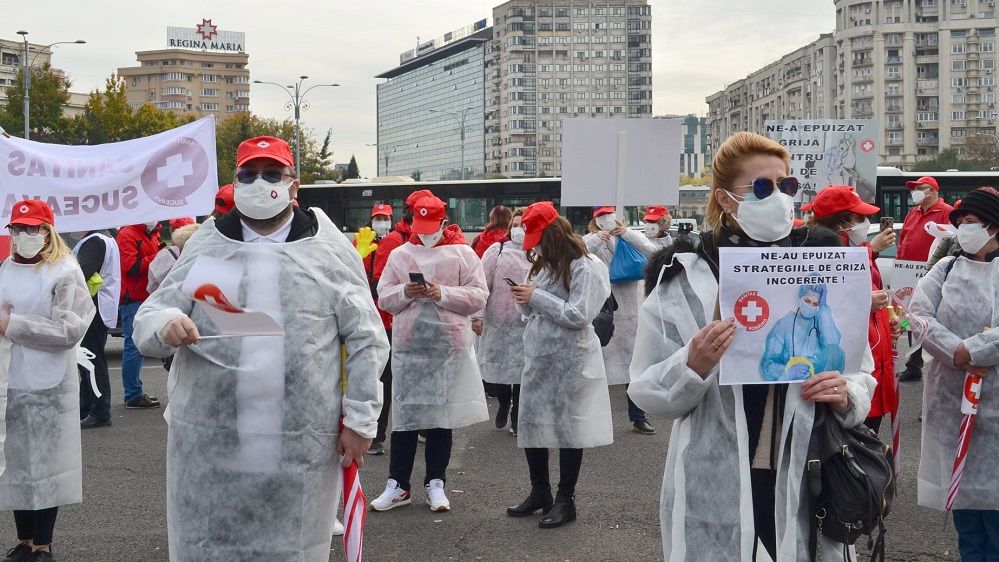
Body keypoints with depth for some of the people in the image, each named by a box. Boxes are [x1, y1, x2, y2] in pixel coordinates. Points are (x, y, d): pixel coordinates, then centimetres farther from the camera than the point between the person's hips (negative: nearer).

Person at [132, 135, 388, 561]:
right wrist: (166, 323, -19)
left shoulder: (330, 249, 1)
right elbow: (149, 314, 5)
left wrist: (360, 419, -2)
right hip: (209, 444, 2)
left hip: (303, 449, -1)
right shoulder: (205, 246, 6)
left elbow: (366, 340, 2)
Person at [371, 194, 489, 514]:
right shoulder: (400, 254, 9)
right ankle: (398, 485, 11)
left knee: (443, 414, 6)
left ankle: (435, 483, 17)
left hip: (449, 344, -1)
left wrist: (443, 293, -15)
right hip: (408, 343, 1)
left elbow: (479, 296, -3)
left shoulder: (462, 254, 2)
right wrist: (405, 292, -12)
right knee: (404, 414, 3)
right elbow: (384, 298, 8)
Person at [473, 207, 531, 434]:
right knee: (498, 367, 7)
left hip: (526, 324, 0)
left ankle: (516, 416, 19)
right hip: (497, 322, 0)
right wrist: (478, 315, -6)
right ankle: (504, 403, 34)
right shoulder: (497, 251, 1)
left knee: (522, 371, 4)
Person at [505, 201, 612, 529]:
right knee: (530, 424, 10)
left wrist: (537, 297, -17)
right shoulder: (544, 265, 13)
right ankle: (540, 493, 25)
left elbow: (578, 316, -20)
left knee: (568, 428, 0)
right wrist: (525, 301, -3)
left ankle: (565, 500, 12)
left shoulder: (585, 268, -12)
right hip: (537, 357, 8)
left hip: (570, 360, -8)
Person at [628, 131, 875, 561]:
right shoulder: (682, 279, -5)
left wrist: (846, 395, -10)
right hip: (714, 489, -2)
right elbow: (647, 391, -3)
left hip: (805, 482, 3)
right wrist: (692, 367, -22)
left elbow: (861, 374, 11)